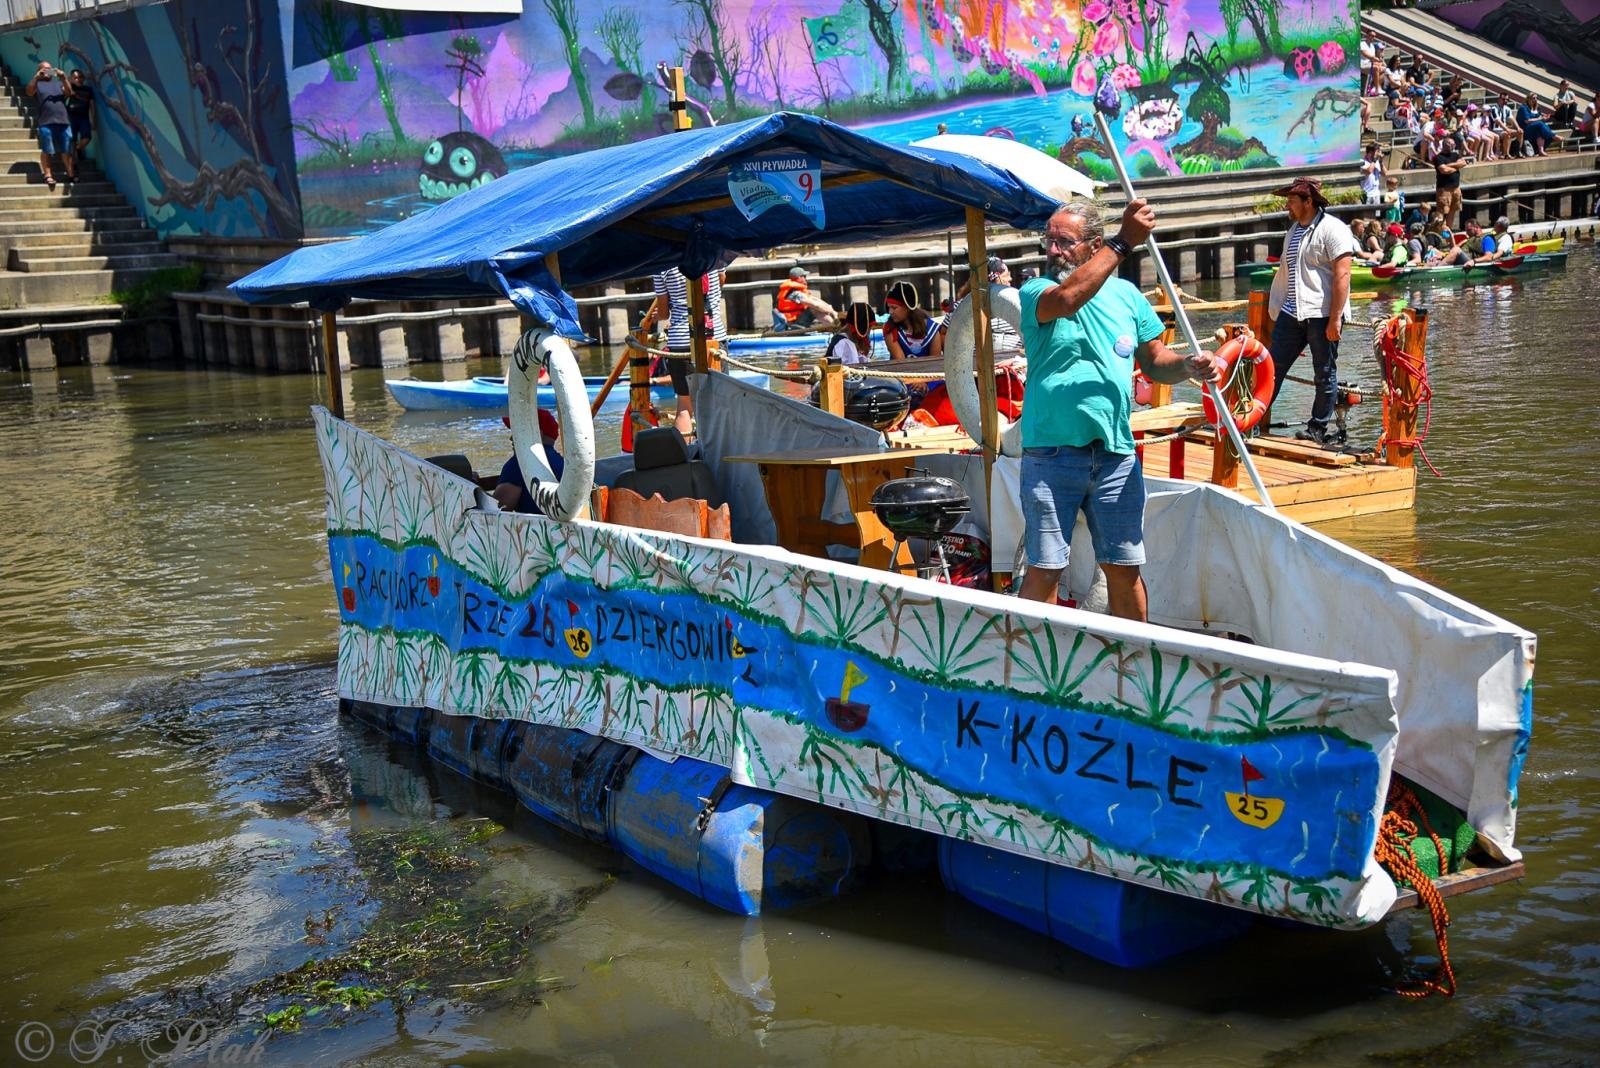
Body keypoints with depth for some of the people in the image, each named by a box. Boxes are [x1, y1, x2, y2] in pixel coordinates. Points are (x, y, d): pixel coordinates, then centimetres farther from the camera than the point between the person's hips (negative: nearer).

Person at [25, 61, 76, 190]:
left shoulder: (58, 82, 18)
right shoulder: (37, 83, 12)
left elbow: (69, 93, 3)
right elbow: (29, 92, -6)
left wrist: (64, 79, -12)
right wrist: (36, 77, -17)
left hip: (63, 121, 2)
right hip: (46, 122, -2)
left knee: (66, 150, 4)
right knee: (46, 150, -3)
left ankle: (71, 174, 8)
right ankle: (48, 175, 0)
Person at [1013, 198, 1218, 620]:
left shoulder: (1126, 294, 11)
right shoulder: (1035, 292, -1)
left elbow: (1155, 361, 15)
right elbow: (1066, 300, -25)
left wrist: (1189, 365, -7)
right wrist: (1123, 243, -26)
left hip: (1115, 455, 3)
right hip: (1051, 454, -3)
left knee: (1124, 567, 10)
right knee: (1045, 569, -1)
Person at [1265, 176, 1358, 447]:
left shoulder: (1332, 229, -8)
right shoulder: (1294, 230, 18)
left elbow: (1342, 275, -14)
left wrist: (1335, 318, -19)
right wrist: (1277, 308, 21)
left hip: (1322, 315, -7)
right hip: (1291, 313, 7)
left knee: (1325, 374, 4)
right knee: (1273, 368, 3)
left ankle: (1318, 430, 11)